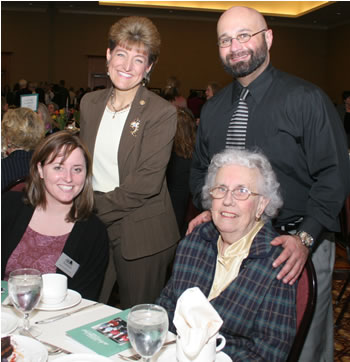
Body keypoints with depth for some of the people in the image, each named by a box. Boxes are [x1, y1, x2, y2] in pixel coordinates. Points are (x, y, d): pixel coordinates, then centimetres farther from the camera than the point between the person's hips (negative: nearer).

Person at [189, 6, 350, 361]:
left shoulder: (306, 99, -9)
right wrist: (207, 208, -2)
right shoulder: (212, 110, 8)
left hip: (300, 244, -4)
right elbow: (200, 170, 18)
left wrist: (305, 238, -21)